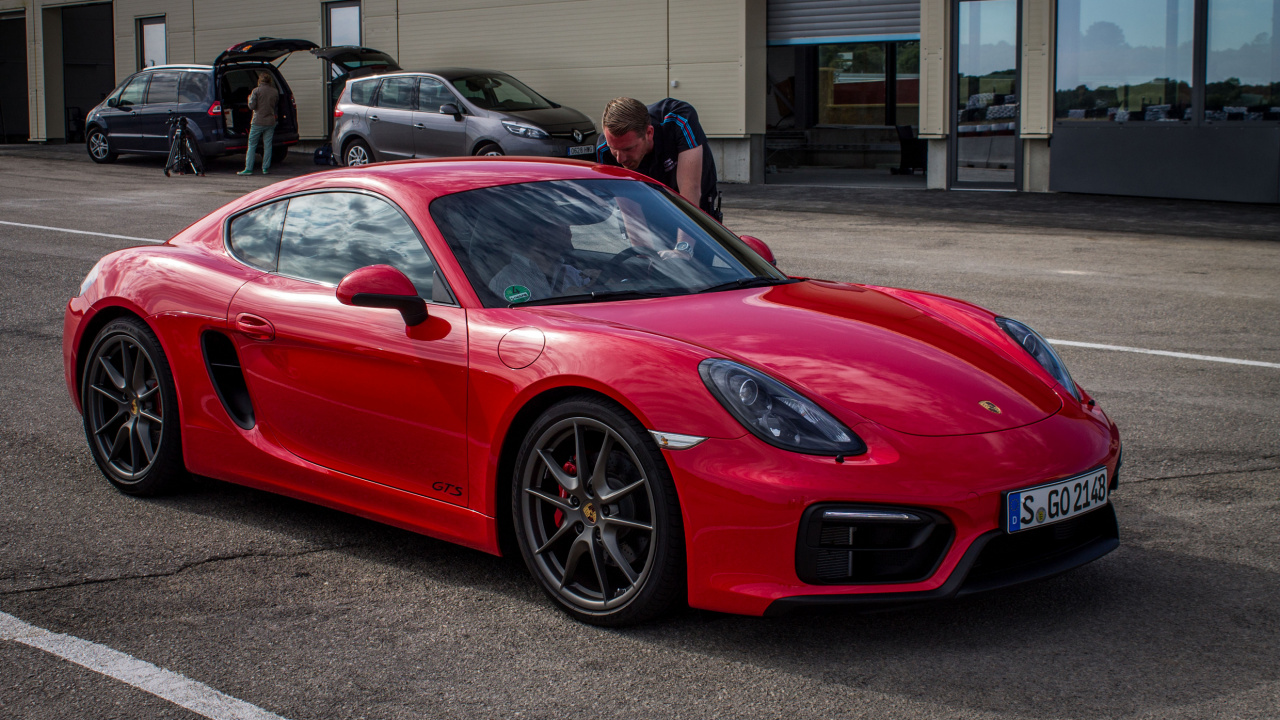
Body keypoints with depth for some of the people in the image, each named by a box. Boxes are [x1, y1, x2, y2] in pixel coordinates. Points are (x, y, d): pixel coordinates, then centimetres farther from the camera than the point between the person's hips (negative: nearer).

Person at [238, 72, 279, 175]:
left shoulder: (256, 91, -8)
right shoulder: (274, 92, 4)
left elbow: (252, 106, -10)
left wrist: (249, 99, 9)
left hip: (258, 122, -4)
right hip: (270, 122, 4)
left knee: (252, 145, 2)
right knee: (267, 145, 8)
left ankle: (248, 169, -2)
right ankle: (265, 168, 8)